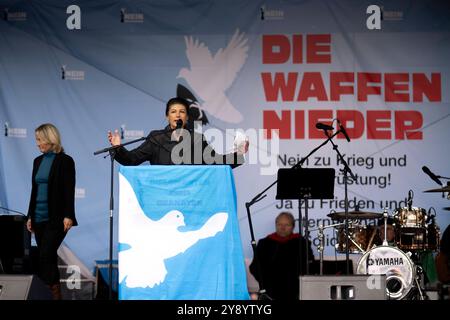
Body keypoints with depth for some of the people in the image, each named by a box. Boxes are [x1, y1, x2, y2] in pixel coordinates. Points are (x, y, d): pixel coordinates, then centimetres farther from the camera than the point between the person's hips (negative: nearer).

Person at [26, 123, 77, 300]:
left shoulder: (65, 161, -6)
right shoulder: (38, 161, 13)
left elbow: (69, 191, -10)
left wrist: (68, 216, -17)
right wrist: (30, 216, 16)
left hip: (56, 218, -6)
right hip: (39, 217, 7)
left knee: (46, 256, -14)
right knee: (48, 259, 8)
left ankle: (55, 294, -11)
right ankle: (50, 294, 13)